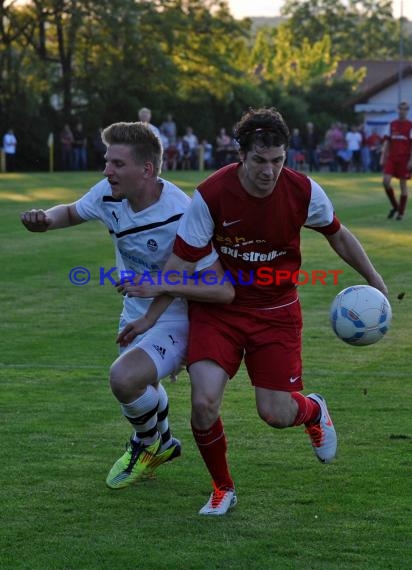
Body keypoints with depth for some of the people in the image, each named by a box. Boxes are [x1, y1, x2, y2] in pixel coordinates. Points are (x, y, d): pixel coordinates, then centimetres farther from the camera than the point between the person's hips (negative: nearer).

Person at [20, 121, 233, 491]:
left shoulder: (180, 217, -32)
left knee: (125, 377, -29)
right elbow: (72, 212, 13)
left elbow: (224, 291, -31)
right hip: (136, 314, 8)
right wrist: (46, 219, -10)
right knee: (136, 386, 26)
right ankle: (162, 444, 58)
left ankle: (149, 443, 4)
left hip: (177, 320, -8)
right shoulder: (109, 194, -12)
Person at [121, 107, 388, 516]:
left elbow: (338, 236, 8)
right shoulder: (211, 195, -20)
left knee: (276, 414, -5)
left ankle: (314, 411, 36)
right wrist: (157, 289, -27)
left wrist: (374, 280, 13)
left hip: (276, 310, 1)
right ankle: (222, 489, 9)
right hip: (219, 307, -1)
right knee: (204, 404, -19)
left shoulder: (304, 192, -12)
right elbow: (184, 260, -12)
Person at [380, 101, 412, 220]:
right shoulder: (392, 124, 11)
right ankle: (395, 206, 10)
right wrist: (383, 157, 5)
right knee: (386, 181, -10)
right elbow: (387, 142, 12)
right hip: (392, 158, 3)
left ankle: (401, 212, 11)